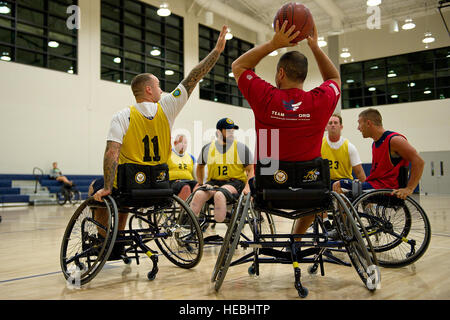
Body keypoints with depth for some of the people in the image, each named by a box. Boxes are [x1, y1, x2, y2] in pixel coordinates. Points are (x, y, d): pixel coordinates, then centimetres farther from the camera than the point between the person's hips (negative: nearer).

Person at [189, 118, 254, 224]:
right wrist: (201, 183, 17)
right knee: (198, 194, -28)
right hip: (213, 181, 3)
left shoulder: (241, 147, 3)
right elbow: (200, 166, 27)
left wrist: (247, 186, -12)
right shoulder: (207, 148, 11)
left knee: (219, 195, -35)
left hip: (235, 181, -3)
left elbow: (251, 169, 3)